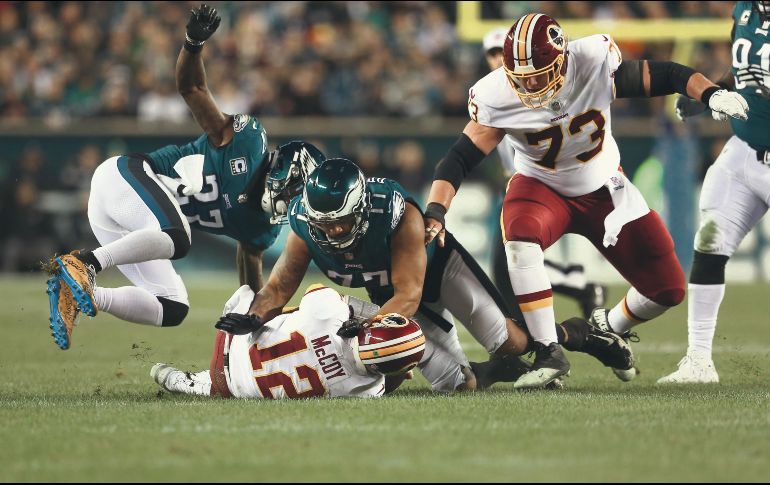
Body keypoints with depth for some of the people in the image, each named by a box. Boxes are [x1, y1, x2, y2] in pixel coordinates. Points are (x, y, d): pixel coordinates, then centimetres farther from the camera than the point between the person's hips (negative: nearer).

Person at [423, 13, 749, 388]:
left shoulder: (596, 62, -26)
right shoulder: (496, 96, -26)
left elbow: (659, 76, -17)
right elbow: (460, 158, -23)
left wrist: (710, 93, -32)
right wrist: (435, 212, -36)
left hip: (605, 190, 2)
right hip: (541, 188, -2)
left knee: (668, 289, 0)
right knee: (520, 235, -38)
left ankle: (610, 327, 34)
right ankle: (548, 353, -27)